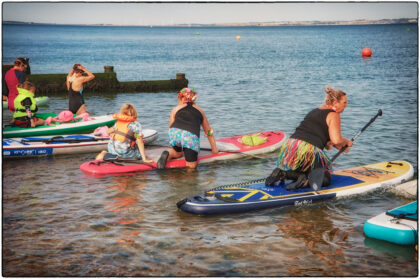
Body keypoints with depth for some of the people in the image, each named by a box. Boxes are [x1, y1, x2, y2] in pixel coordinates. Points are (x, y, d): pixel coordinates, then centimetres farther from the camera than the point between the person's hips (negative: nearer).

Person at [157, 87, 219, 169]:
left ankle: (168, 154, 1)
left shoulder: (176, 109, 26)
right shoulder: (200, 111, 29)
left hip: (175, 132, 1)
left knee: (178, 152, 32)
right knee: (191, 166, 11)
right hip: (191, 136, -1)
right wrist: (214, 149, 44)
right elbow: (208, 132, 35)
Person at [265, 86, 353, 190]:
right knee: (325, 179, 14)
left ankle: (282, 173, -1)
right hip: (309, 151, -6)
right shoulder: (333, 115, 0)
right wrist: (347, 142, 11)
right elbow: (336, 140, -11)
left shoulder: (314, 111, 25)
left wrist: (340, 146, 24)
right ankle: (304, 180, -16)